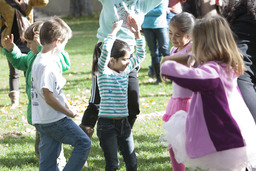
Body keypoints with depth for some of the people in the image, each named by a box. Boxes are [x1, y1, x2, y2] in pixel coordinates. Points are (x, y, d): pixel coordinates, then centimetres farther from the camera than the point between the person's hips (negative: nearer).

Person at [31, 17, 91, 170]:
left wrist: (67, 107, 11)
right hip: (54, 120, -9)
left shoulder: (41, 60, 13)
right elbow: (49, 97, -23)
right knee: (83, 143, 2)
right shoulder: (46, 65, -19)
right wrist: (68, 113, -11)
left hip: (43, 121, 9)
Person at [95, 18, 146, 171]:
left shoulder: (126, 69, 10)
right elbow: (105, 52, -25)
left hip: (124, 122, 6)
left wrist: (137, 34, 2)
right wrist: (115, 31, -20)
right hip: (107, 124, -6)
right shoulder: (103, 72, -9)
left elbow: (141, 55, 14)